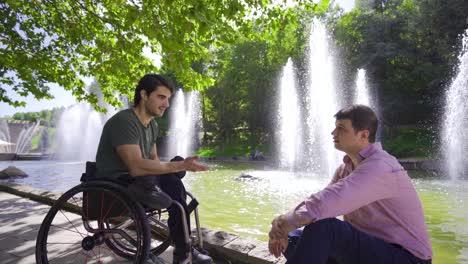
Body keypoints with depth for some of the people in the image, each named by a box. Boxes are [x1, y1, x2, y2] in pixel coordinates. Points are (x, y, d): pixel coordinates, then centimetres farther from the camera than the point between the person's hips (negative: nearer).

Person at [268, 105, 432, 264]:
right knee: (293, 238, 3)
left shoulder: (379, 167, -24)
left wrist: (283, 224, -22)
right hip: (370, 247, 9)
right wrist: (283, 233, -14)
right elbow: (318, 201, 1)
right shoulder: (347, 167, 6)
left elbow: (324, 204, -35)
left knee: (322, 228, -30)